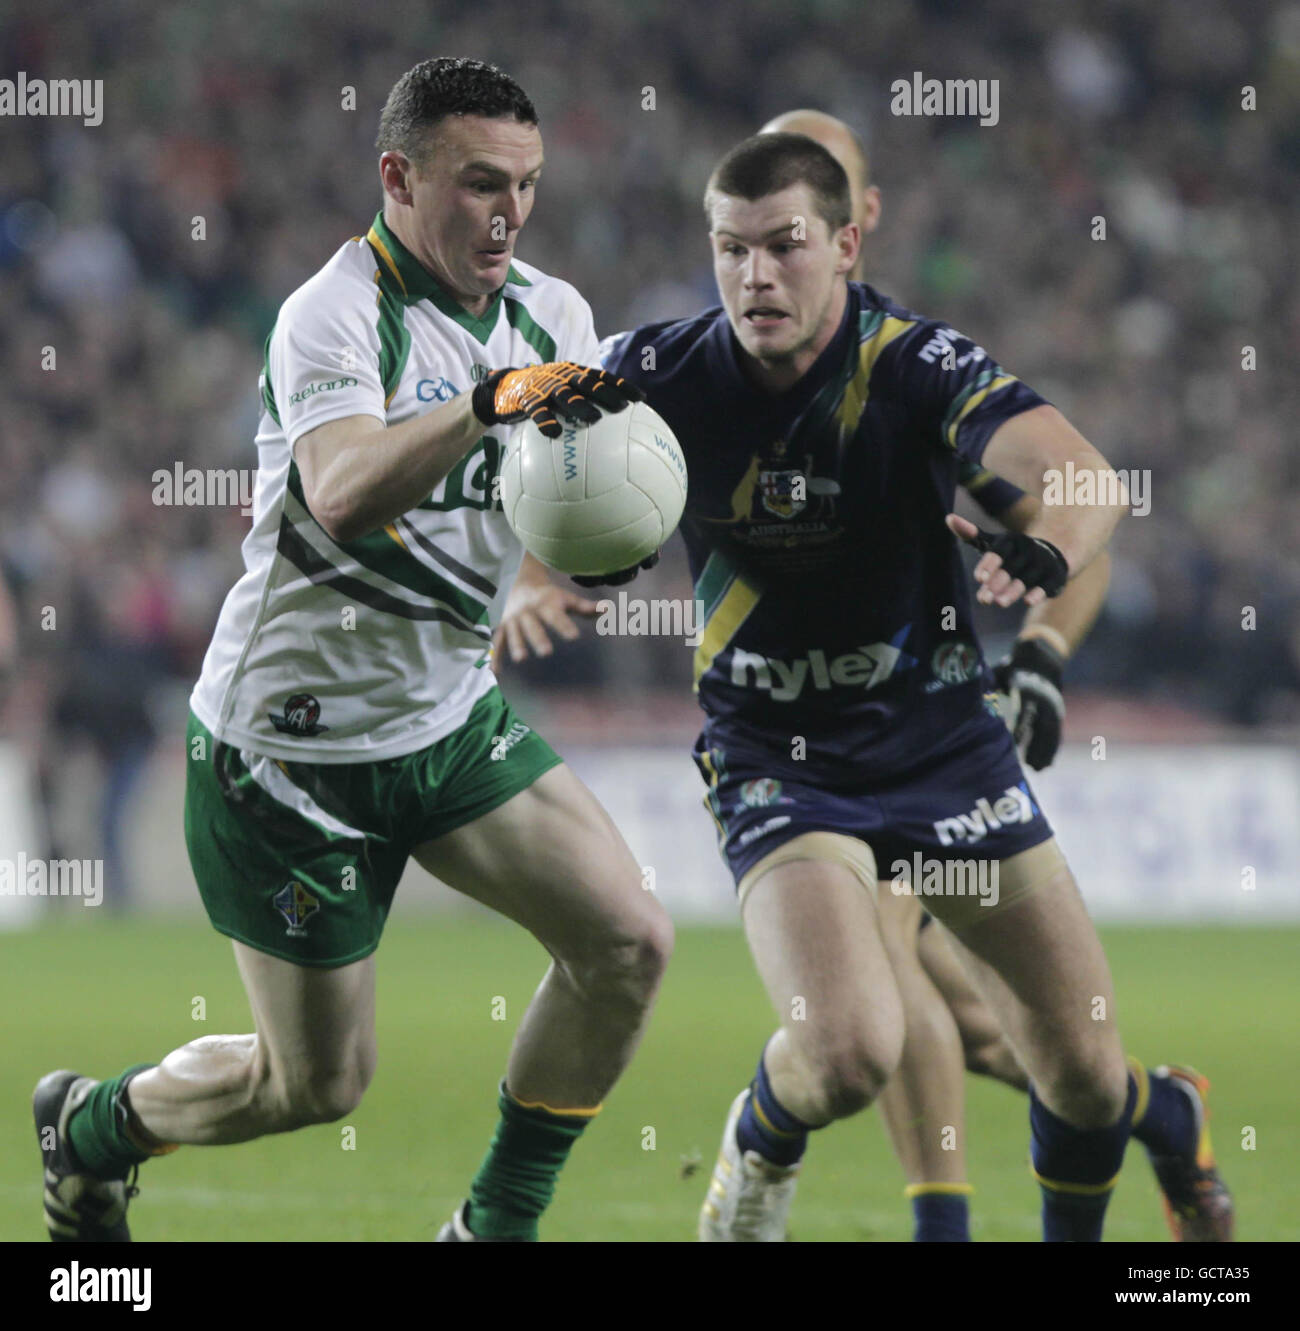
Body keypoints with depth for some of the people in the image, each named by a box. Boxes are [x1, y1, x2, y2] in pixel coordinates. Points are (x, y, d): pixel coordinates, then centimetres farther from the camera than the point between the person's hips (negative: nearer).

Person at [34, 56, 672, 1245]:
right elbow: (343, 494, -40)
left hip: (449, 720, 7)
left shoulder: (547, 314, 2)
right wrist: (490, 403, -54)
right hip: (291, 738, -7)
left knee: (629, 941, -10)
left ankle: (497, 1227, 6)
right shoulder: (333, 316, -21)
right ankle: (92, 1125, 32)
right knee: (319, 1083, 2)